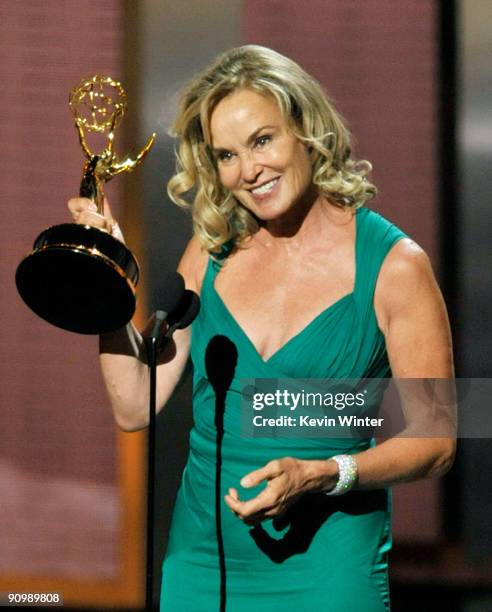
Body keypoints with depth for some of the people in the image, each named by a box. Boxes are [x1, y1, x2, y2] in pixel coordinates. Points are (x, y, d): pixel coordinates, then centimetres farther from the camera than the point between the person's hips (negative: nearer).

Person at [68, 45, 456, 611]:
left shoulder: (392, 264, -6)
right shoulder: (212, 252, 5)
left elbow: (435, 441, -5)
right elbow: (135, 406, 4)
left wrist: (322, 475, -19)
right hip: (201, 564, 4)